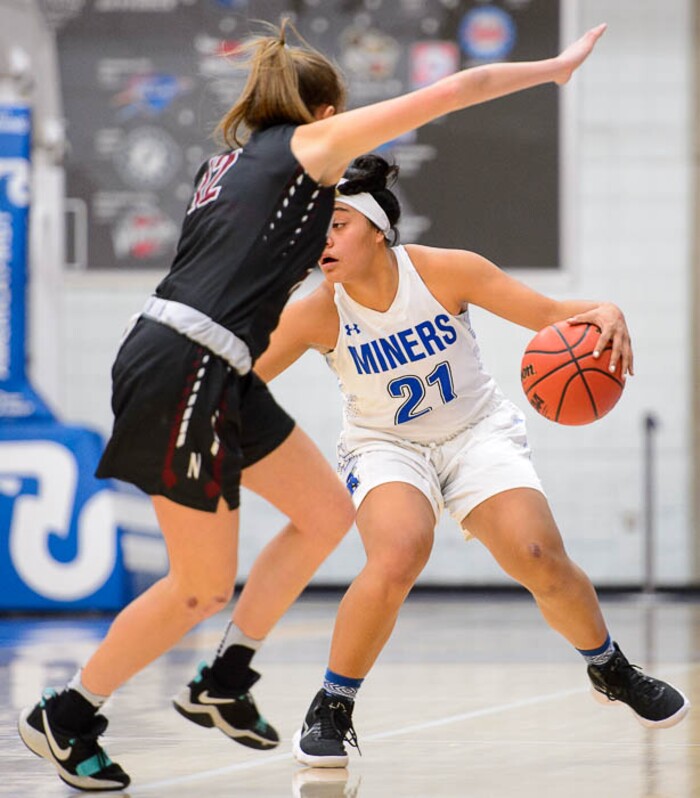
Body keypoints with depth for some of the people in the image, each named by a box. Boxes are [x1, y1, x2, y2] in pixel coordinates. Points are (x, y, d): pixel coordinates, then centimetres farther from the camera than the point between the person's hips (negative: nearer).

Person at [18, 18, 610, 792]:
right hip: (181, 372, -9)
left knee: (326, 512, 13)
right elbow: (456, 90, 3)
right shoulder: (315, 141, 1)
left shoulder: (232, 161, 22)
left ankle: (223, 682, 17)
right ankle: (63, 716, 11)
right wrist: (558, 66, 13)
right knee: (203, 586, 0)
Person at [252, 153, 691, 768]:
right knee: (397, 557, -31)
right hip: (385, 446, -1)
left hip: (477, 433, 1)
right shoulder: (317, 314, -18)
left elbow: (549, 313, -14)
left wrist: (606, 314, -34)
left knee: (539, 556, -18)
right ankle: (331, 707, -12)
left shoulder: (444, 271, -18)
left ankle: (612, 671, 13)